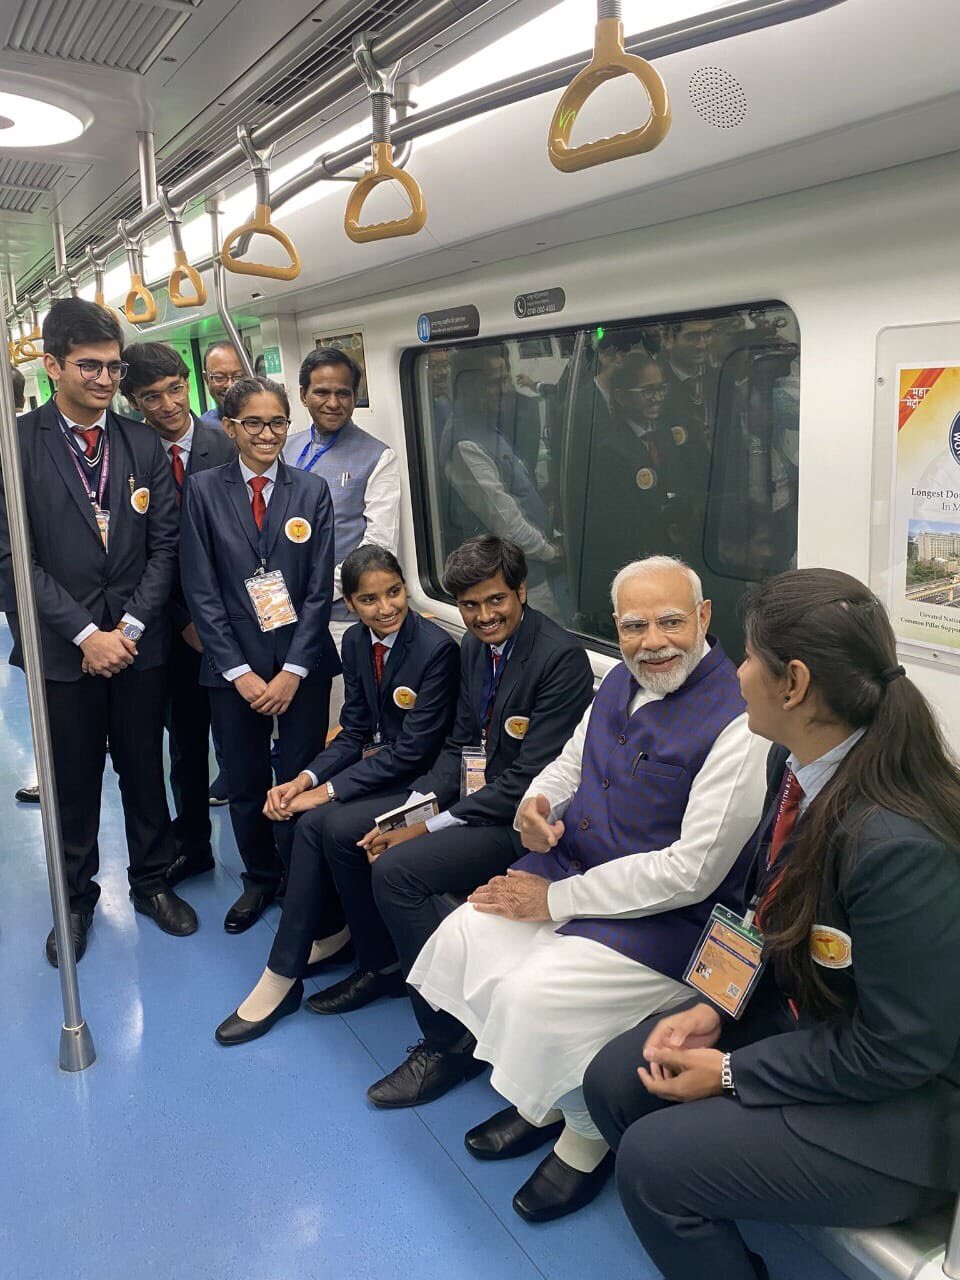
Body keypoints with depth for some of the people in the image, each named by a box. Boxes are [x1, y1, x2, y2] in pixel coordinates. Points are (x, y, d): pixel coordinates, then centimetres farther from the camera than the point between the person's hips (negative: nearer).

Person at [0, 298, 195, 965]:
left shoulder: (144, 444, 4)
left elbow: (164, 545, 1)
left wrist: (130, 627, -9)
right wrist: (86, 634, -15)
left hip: (138, 642, 2)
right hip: (62, 649, -2)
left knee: (145, 768, 14)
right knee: (73, 781, 12)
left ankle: (152, 880, 33)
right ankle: (77, 896, 32)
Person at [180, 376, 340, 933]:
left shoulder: (312, 491, 3)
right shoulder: (204, 490, 1)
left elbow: (320, 589, -1)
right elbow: (201, 590, -2)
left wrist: (294, 671, -8)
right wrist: (239, 671, -8)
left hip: (303, 663, 0)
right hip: (233, 666, 0)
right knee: (245, 784, 10)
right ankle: (260, 879, 32)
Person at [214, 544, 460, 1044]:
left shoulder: (437, 648, -20)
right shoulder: (356, 641, 2)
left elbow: (413, 750, -21)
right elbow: (354, 732, 5)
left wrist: (328, 790, -21)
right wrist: (306, 778, -12)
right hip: (381, 766, 7)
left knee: (320, 821, -24)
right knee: (298, 811, -16)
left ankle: (282, 976, -9)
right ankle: (333, 928, 8)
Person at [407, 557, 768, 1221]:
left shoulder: (736, 722, -23)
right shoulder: (621, 681, 4)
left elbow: (690, 872, -24)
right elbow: (571, 761, 19)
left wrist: (556, 899, -17)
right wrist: (535, 803, -7)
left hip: (667, 916, -8)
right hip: (569, 865, 8)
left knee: (535, 995, -23)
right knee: (461, 939, -3)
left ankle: (588, 1136, 11)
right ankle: (541, 1097, 21)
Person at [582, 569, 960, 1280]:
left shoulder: (899, 844, -34)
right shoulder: (794, 763, -9)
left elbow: (896, 1051, -24)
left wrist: (731, 1072, -15)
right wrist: (714, 1008, -5)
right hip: (796, 1012, 8)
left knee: (654, 1160, -13)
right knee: (613, 1083, 3)